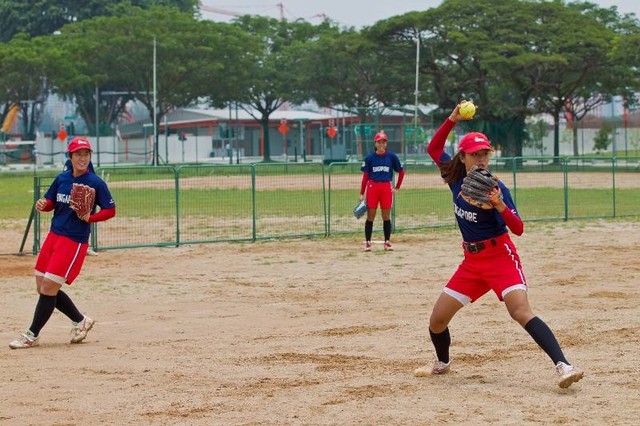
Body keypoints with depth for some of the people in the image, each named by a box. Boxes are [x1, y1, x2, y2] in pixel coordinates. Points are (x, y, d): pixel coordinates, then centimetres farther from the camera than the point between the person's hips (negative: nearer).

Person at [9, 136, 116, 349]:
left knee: (48, 287, -10)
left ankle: (32, 335, 2)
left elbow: (110, 210, -6)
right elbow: (51, 202, 17)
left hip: (75, 241, -7)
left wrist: (90, 217, -22)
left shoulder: (96, 183, -9)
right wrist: (42, 205, -6)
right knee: (42, 287, 9)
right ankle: (80, 321, 26)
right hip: (53, 235, 7)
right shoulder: (61, 179, 7)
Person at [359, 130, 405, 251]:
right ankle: (367, 242, 7)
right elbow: (365, 176, 4)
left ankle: (387, 242, 12)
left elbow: (401, 172, 12)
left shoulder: (392, 157, 2)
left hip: (386, 188, 0)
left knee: (386, 217, 4)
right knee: (370, 216, 1)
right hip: (372, 187, 0)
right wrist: (361, 194, 0)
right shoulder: (369, 158, 2)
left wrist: (397, 187, 7)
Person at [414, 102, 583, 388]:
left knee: (521, 311, -26)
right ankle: (442, 363, 36)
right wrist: (452, 120, -1)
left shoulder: (496, 188, -14)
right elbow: (433, 148, 12)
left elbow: (518, 229, -20)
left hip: (500, 257, -6)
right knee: (437, 319, 8)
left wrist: (500, 206, -37)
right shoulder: (457, 178, 2)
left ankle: (563, 366, -35)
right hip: (471, 261, 6)